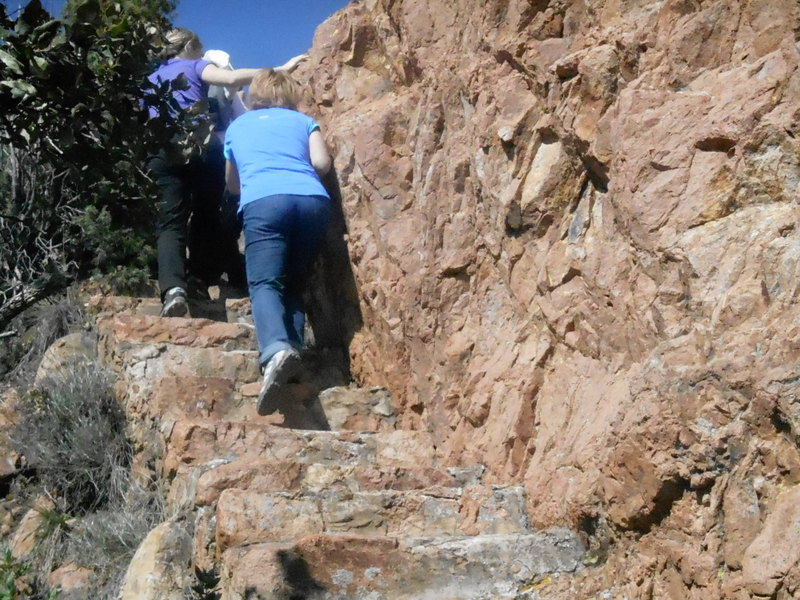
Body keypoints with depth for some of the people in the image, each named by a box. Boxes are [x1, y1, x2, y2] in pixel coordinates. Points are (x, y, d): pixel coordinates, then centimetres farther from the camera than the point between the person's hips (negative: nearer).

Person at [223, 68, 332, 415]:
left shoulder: (237, 126, 32)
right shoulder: (303, 121, 29)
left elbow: (232, 185, 42)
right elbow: (321, 162, 13)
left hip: (264, 201, -2)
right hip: (313, 200, 2)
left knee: (264, 283, -12)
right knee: (293, 284, 13)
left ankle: (277, 349, -40)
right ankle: (293, 352, -9)